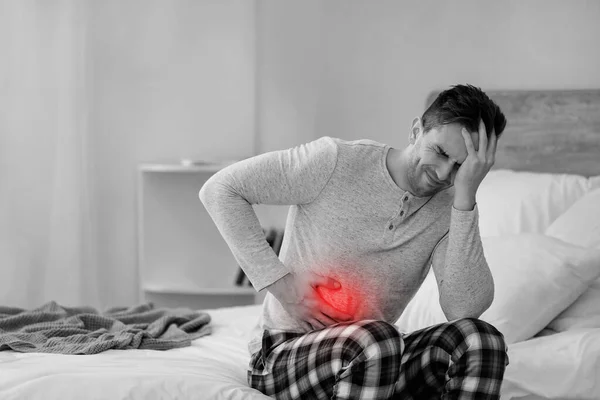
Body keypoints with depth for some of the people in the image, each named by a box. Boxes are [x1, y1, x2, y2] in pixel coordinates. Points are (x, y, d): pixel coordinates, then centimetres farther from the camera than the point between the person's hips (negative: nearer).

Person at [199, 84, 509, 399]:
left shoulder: (450, 210, 0)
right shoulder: (337, 161, -11)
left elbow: (466, 309, -17)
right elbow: (219, 189, -10)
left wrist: (465, 196, -19)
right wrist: (281, 284, -16)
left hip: (374, 358, 4)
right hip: (284, 355, -4)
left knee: (482, 339, -21)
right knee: (378, 340, -36)